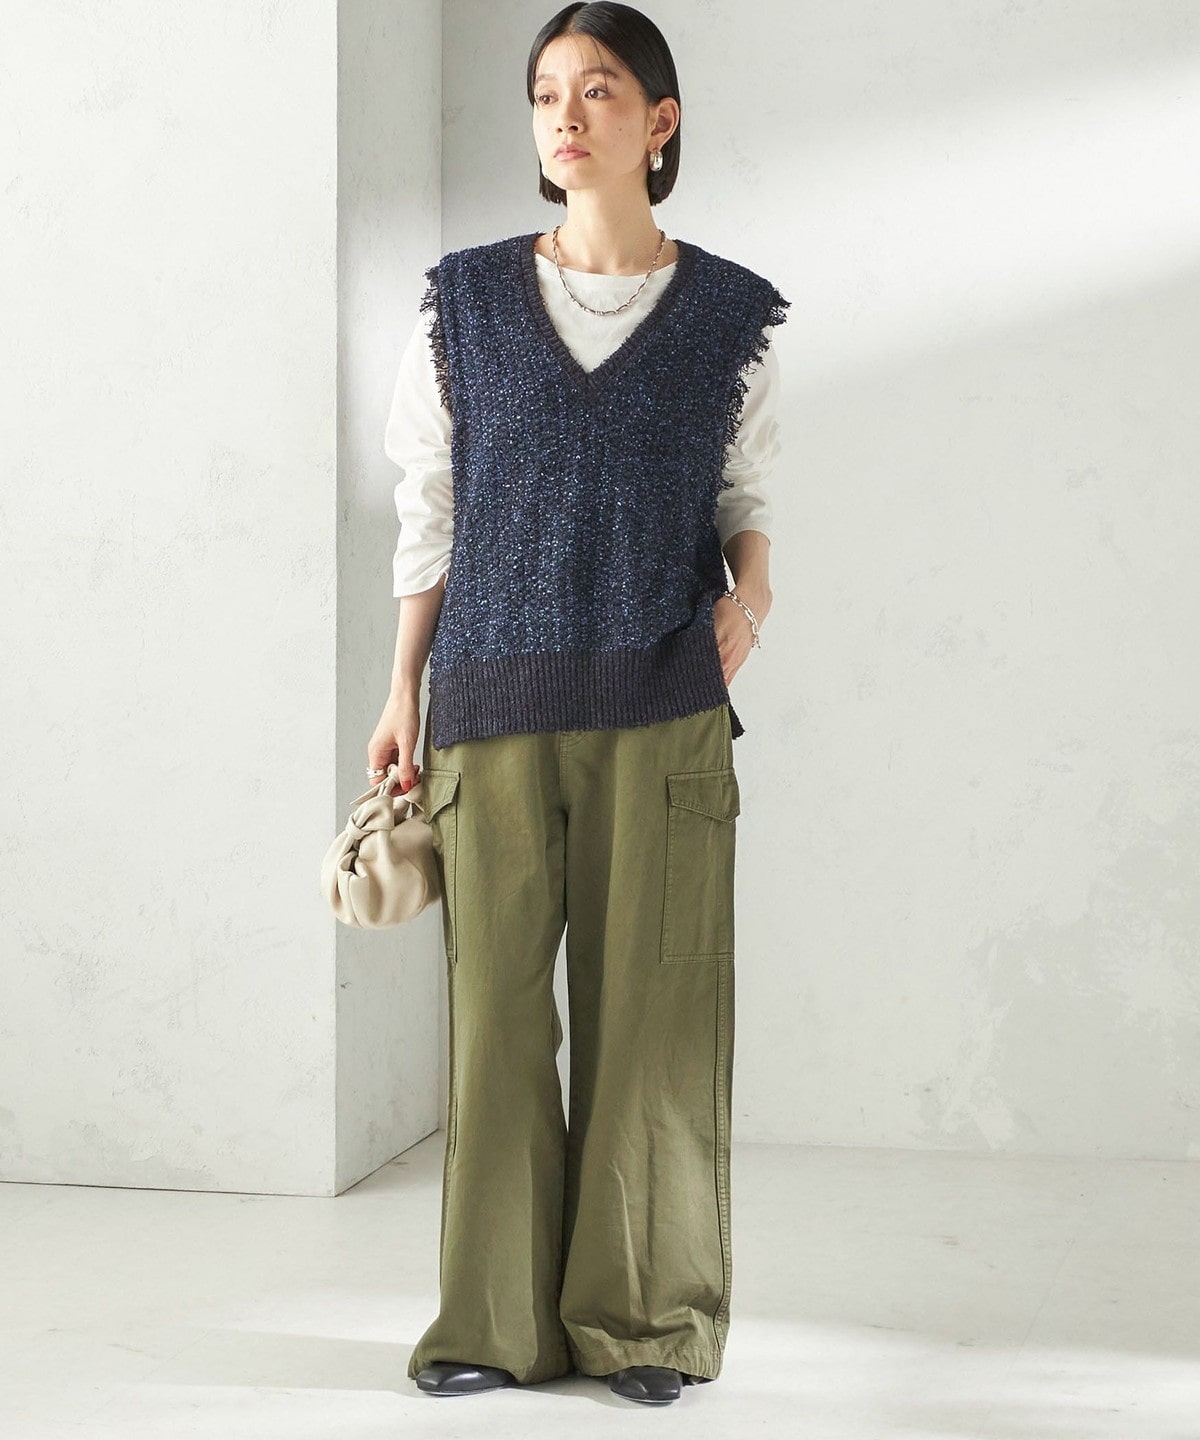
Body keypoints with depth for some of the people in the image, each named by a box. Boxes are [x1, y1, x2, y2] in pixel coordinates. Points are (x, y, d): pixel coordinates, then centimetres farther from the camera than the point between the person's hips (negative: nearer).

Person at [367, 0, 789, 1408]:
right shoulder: (466, 302, 8)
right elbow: (430, 514, 11)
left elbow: (744, 497, 14)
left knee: (652, 1009, 0)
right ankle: (498, 1319, 13)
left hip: (662, 708, -1)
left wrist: (748, 591, -7)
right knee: (496, 1002, 1)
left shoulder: (729, 315, 7)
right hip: (493, 704, 1)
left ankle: (649, 1317, 12)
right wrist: (403, 690, 6)